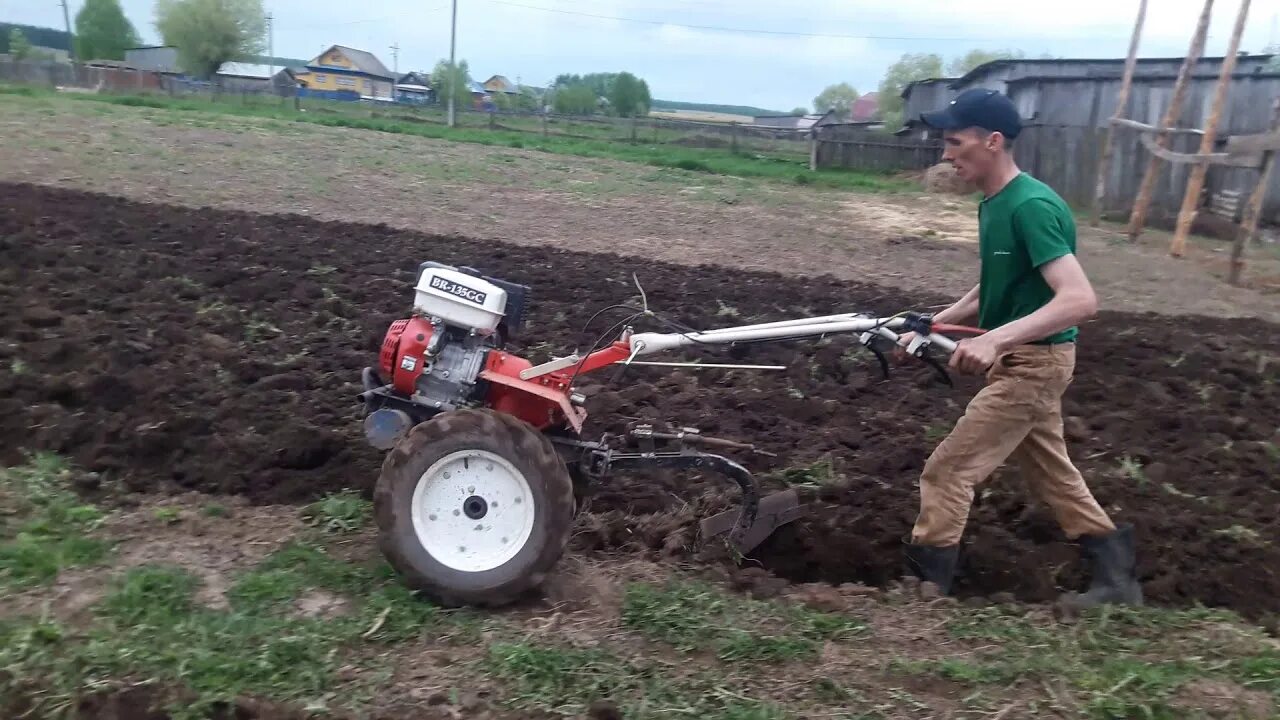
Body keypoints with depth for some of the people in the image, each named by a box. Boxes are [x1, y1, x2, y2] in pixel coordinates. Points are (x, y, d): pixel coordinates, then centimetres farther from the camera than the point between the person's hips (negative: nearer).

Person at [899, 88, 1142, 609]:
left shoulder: (1031, 206, -24)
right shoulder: (993, 204, 6)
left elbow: (1080, 300, -32)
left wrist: (994, 340, -42)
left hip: (1033, 363, -10)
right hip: (1021, 360, 10)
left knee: (948, 470, -3)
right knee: (1050, 472, 20)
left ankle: (924, 587, 11)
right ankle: (1116, 574, 34)